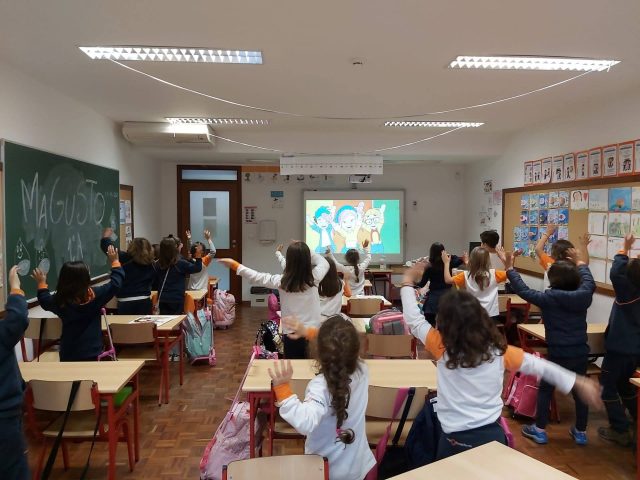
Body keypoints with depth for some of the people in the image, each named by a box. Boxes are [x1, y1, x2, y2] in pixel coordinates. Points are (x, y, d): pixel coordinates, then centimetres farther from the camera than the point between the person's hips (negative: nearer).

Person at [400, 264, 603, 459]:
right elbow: (539, 365, 2)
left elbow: (413, 320, -5)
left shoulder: (442, 348, -14)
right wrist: (579, 383, 12)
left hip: (455, 440, -3)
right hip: (493, 435, 3)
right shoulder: (499, 349, -5)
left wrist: (407, 282, 4)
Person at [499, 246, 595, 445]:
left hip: (558, 354, -4)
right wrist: (581, 263, 32)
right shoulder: (583, 296, -5)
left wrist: (509, 268, -1)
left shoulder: (547, 298, -16)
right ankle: (581, 432, 28)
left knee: (545, 389, 11)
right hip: (580, 353, 4)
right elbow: (589, 282, 16)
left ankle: (539, 429, 20)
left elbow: (523, 290, -9)